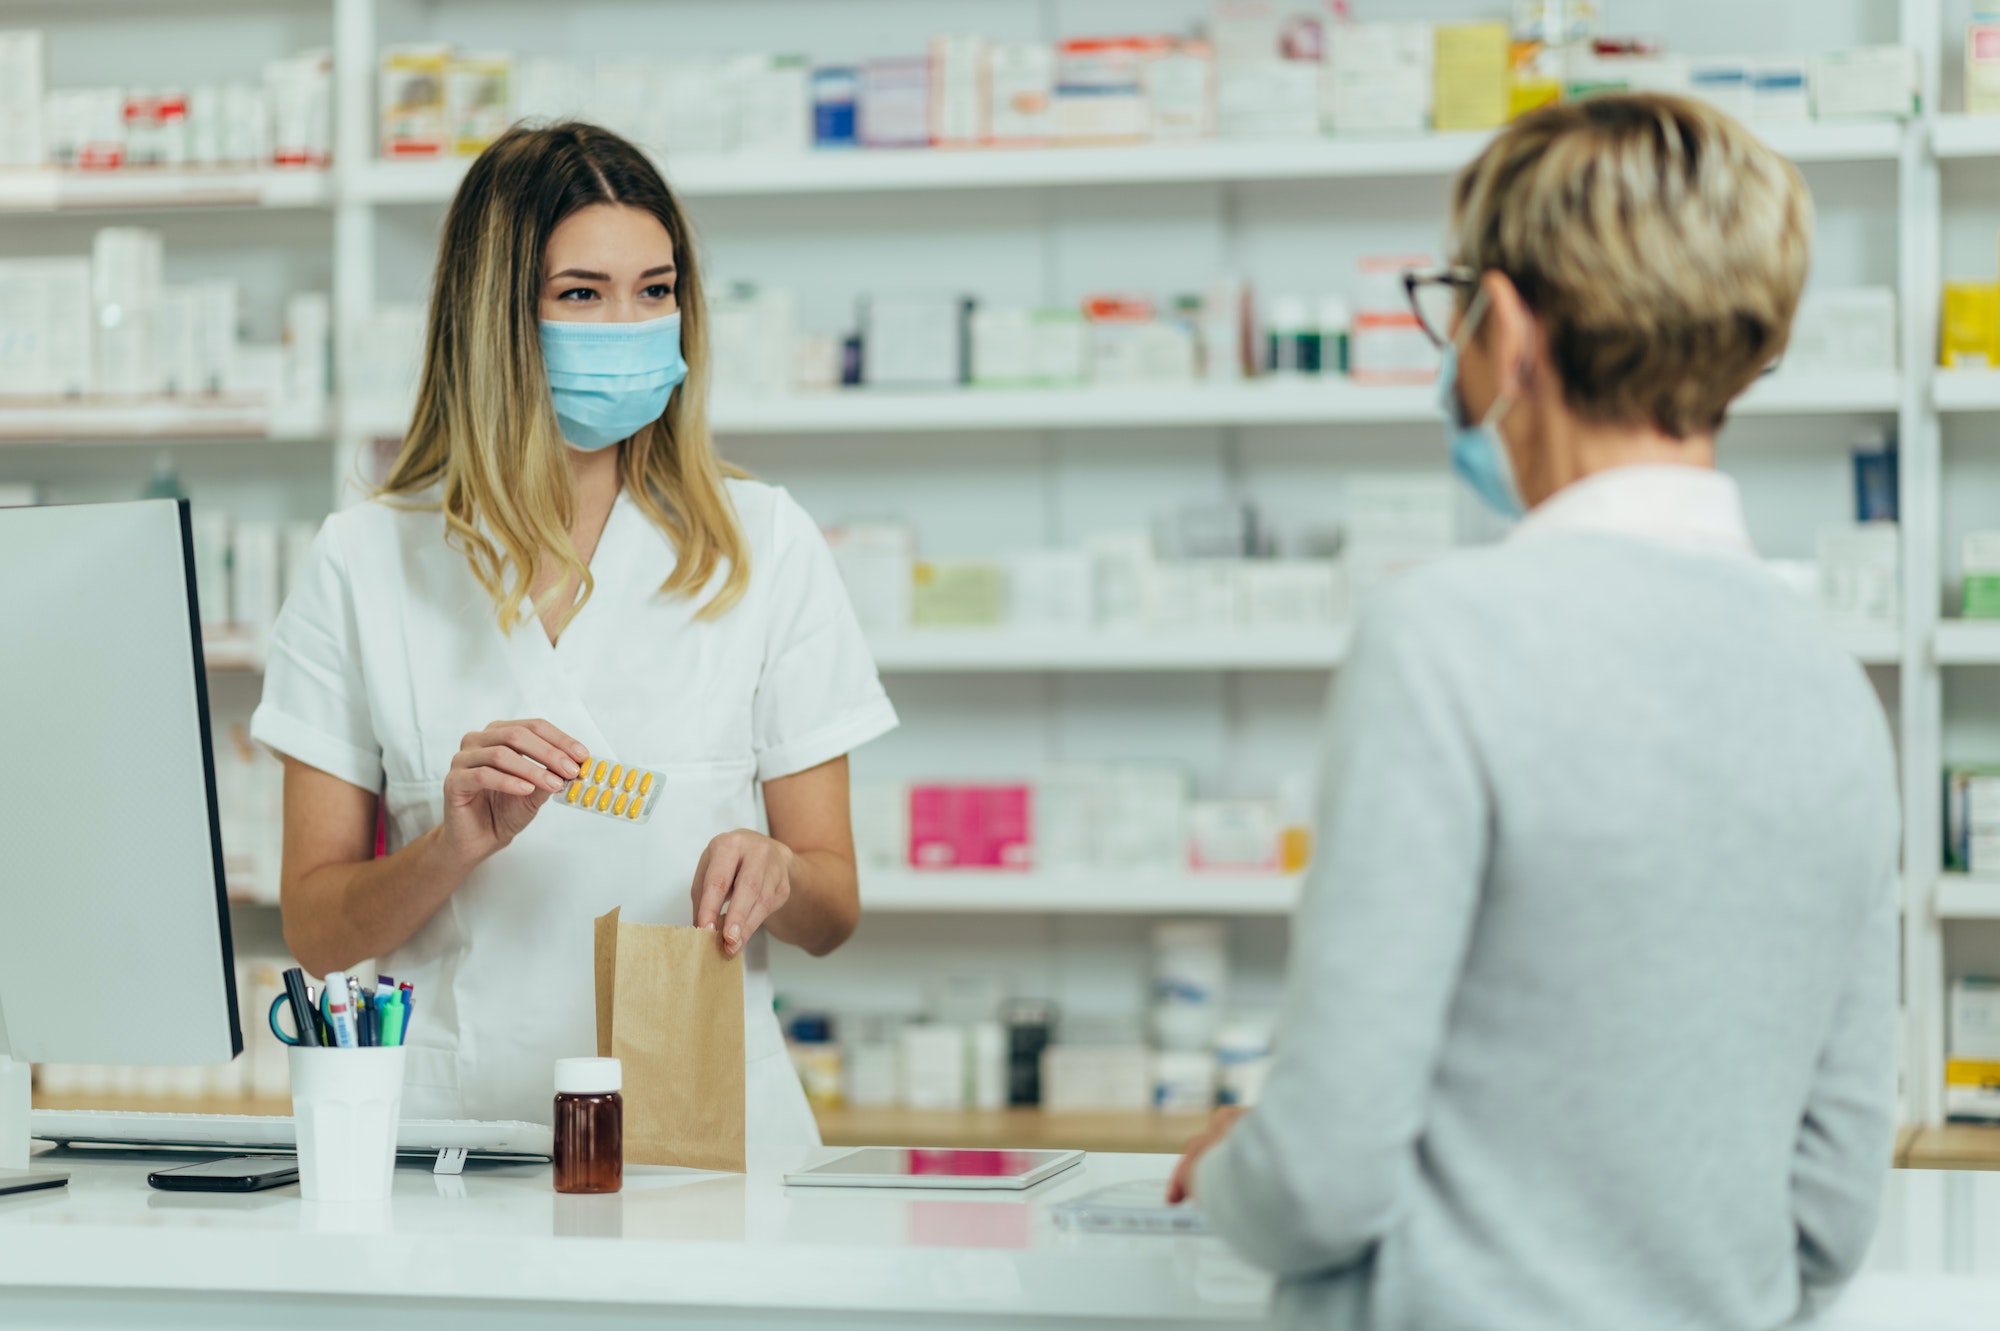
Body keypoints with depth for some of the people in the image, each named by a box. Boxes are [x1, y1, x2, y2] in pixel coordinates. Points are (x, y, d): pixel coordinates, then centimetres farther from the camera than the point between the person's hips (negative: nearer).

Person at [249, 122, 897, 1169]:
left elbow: (834, 910, 10)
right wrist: (457, 845, -13)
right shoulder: (365, 563, 6)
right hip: (458, 1115, 0)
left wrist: (773, 873, -12)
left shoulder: (763, 545, 7)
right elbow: (313, 934, 6)